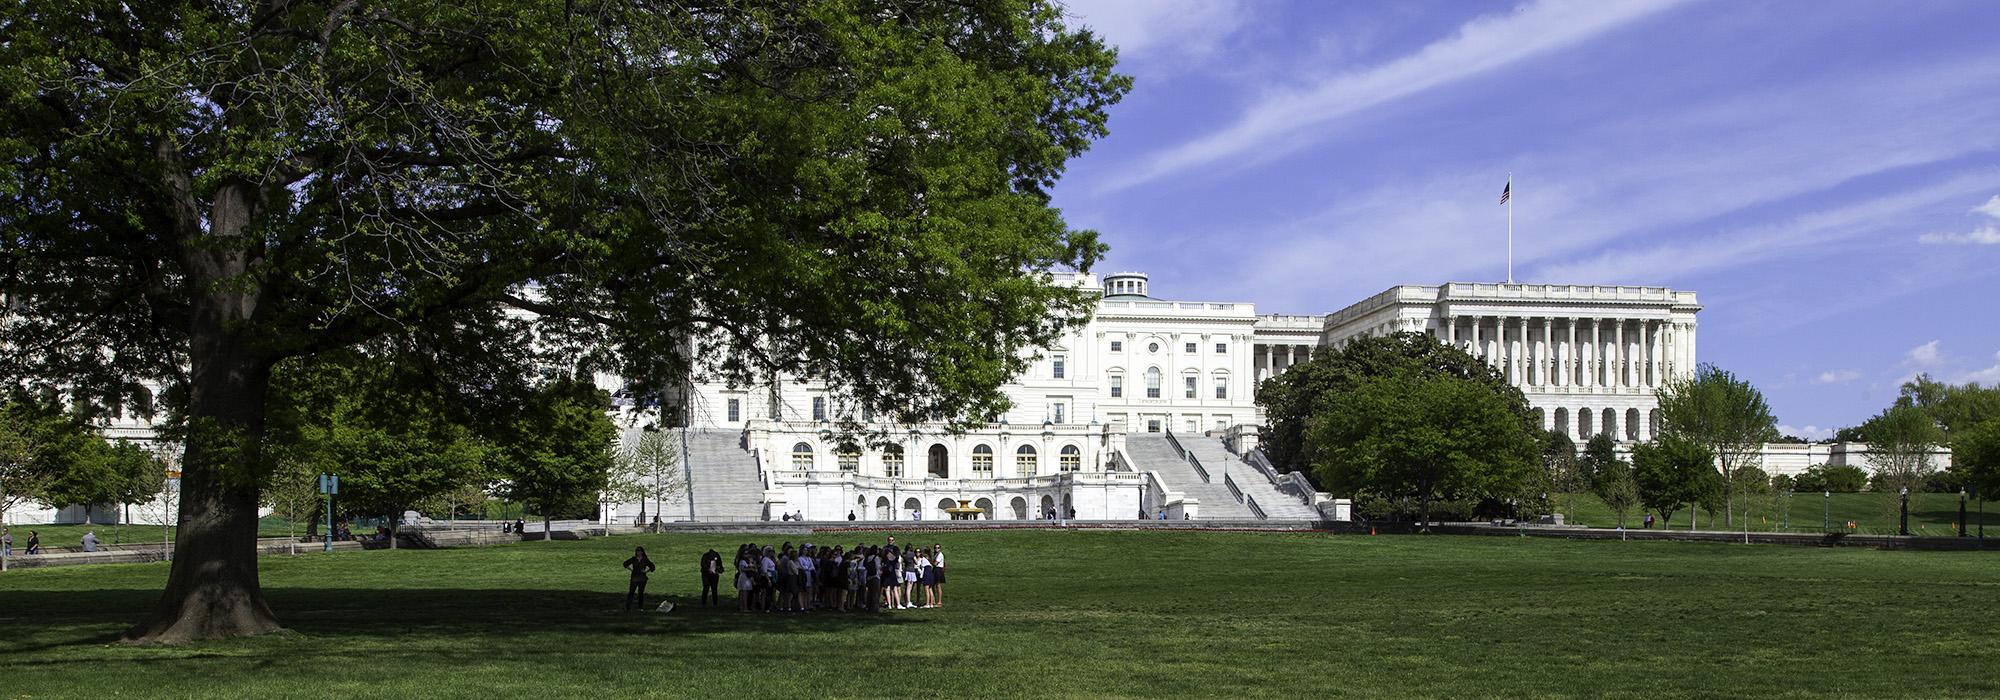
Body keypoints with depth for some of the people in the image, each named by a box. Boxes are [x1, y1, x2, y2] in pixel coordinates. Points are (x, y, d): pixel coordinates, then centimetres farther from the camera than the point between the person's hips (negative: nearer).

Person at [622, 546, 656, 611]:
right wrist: (630, 569, 3)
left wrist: (646, 571, -4)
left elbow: (652, 567, 8)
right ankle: (627, 607, -6)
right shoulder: (633, 559, 1)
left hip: (642, 578, 1)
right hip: (634, 578, -1)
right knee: (631, 592, -7)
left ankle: (641, 607, 14)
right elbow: (625, 563, 14)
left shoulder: (645, 560, 2)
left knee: (641, 593, 5)